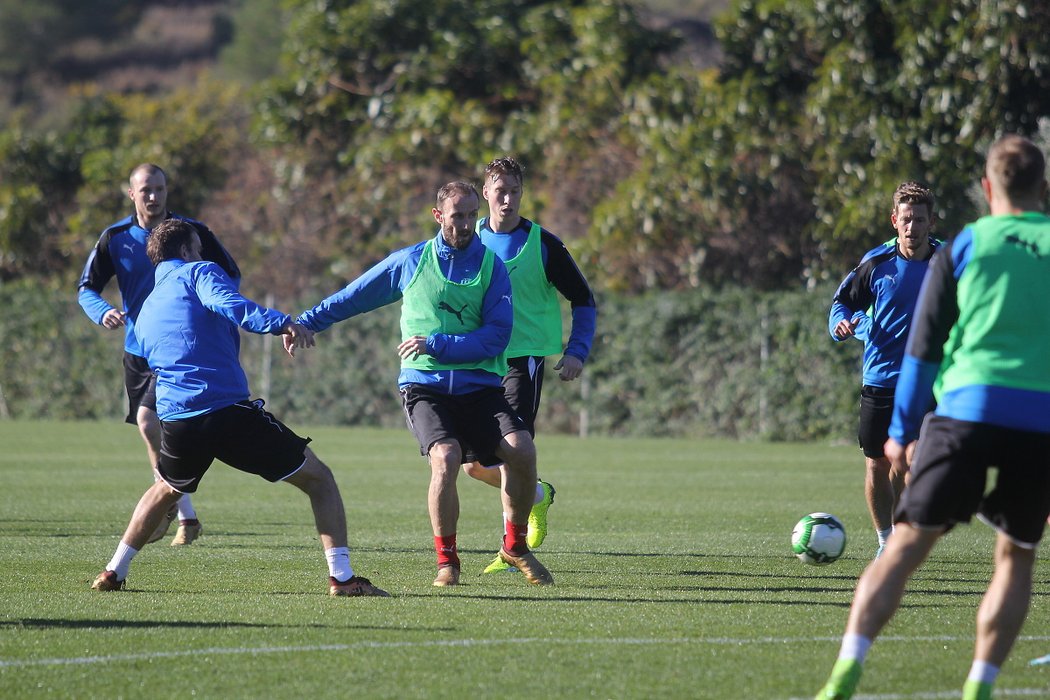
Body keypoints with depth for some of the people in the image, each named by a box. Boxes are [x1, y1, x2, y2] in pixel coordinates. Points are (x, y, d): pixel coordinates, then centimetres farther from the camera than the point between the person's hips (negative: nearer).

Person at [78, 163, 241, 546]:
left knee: (149, 419, -22)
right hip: (137, 351, 5)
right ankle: (186, 518, 21)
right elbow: (86, 287, 2)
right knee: (157, 430, 9)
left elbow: (231, 275, 3)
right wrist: (103, 312, -20)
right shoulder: (116, 238, 1)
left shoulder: (192, 232, -6)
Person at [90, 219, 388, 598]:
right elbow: (227, 303, -17)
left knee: (166, 490, 37)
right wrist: (281, 323, -25)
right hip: (230, 410, -6)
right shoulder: (198, 272, 6)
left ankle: (114, 572, 33)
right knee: (319, 479, 5)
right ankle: (341, 577, -7)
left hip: (176, 421, 6)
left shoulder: (146, 312, 25)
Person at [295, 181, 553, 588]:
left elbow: (496, 337, -6)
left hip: (479, 386, 1)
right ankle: (446, 560, -9)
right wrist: (303, 323, 24)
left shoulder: (491, 265, 3)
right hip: (423, 385, -1)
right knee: (446, 457, -27)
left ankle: (515, 546, 4)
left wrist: (436, 345, -13)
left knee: (521, 449, -20)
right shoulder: (409, 262, 6)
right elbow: (353, 296, 20)